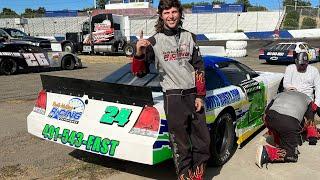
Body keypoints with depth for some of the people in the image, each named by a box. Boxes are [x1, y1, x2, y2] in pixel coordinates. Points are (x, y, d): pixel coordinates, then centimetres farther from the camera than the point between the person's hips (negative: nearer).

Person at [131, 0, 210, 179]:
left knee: (203, 140, 12)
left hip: (193, 95, 4)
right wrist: (139, 54, -21)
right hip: (173, 98, -4)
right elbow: (140, 72, -1)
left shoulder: (189, 37, 9)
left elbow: (199, 68, 10)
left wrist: (200, 96, 3)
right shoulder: (154, 41, 0)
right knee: (180, 144, 2)